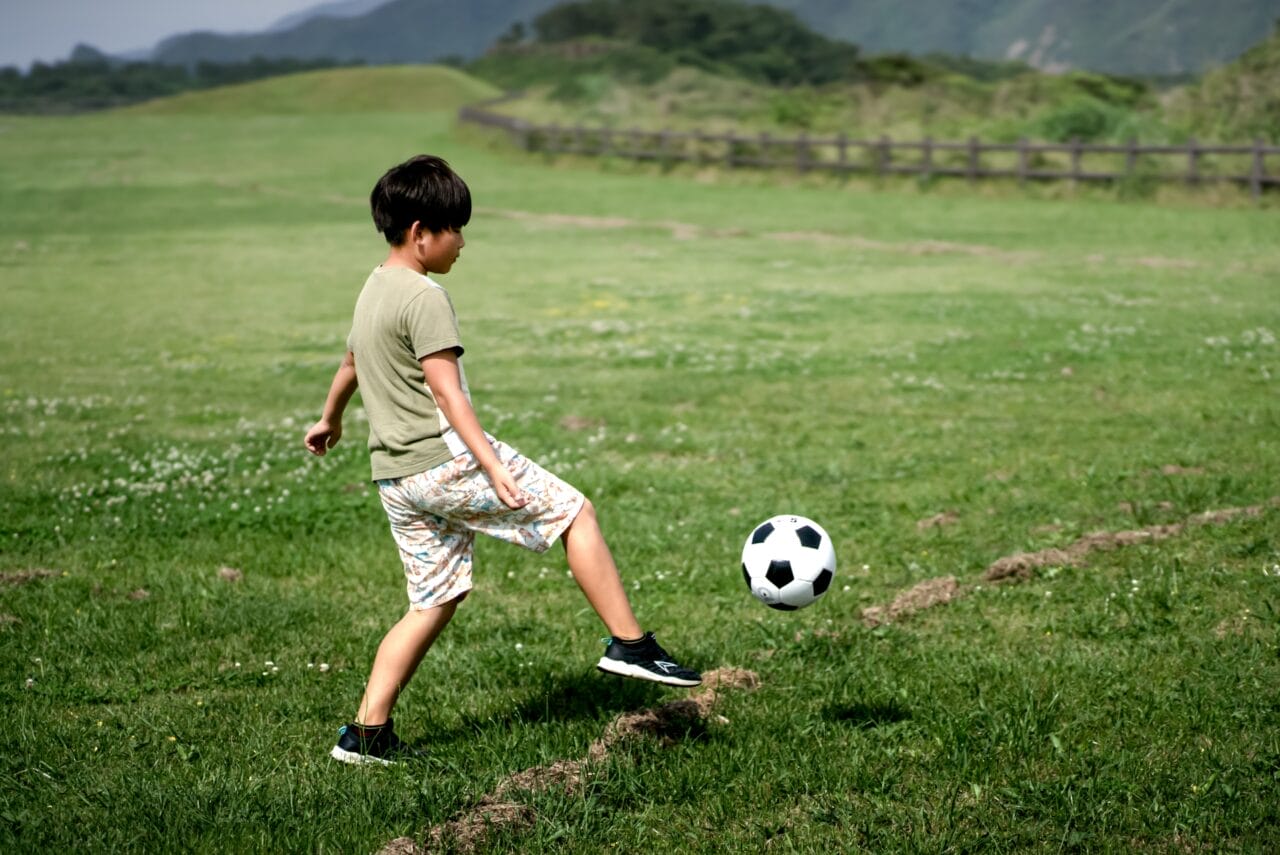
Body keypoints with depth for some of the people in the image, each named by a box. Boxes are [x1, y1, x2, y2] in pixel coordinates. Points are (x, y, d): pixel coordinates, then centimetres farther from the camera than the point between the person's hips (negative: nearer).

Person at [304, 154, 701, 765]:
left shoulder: (372, 291, 16)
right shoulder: (424, 298, -13)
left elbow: (351, 362, 35)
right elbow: (448, 394, -21)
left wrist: (329, 419, 52)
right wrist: (494, 468, -26)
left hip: (395, 479, 9)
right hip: (448, 460, -9)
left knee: (435, 601, 12)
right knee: (574, 512, 1)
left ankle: (368, 731, 9)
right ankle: (629, 643, 1)